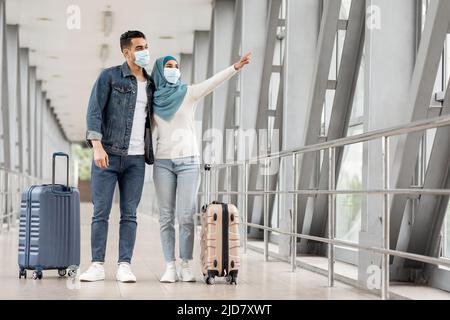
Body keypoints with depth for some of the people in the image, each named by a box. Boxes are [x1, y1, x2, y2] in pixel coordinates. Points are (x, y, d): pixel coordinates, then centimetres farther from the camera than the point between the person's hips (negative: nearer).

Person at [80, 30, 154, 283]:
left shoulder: (151, 84, 14)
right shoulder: (110, 77, -1)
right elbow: (94, 112, -7)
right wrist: (97, 146, -18)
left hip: (136, 160, 4)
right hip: (108, 156, -4)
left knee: (129, 214, 3)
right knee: (101, 213, -1)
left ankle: (125, 266, 7)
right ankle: (98, 265, 5)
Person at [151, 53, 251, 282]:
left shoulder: (188, 93, 3)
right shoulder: (153, 100, 10)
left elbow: (212, 82, -11)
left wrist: (235, 68, -24)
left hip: (189, 161, -2)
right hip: (163, 162, 2)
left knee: (186, 217, -5)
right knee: (166, 217, 0)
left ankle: (186, 266, 3)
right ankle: (170, 267, 3)